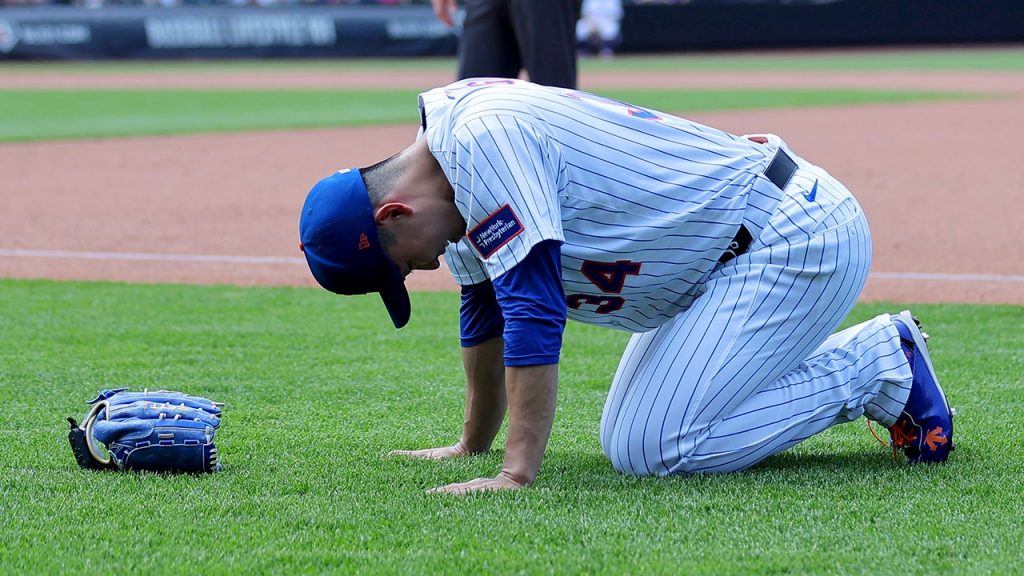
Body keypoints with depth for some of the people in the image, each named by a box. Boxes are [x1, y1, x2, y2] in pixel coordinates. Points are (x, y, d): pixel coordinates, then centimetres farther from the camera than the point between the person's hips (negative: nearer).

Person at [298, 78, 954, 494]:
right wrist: (473, 446, 30)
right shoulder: (455, 142, 9)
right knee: (626, 440, 11)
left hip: (795, 237, -11)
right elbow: (486, 308, 23)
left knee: (653, 449, -16)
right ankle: (877, 355, 17)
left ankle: (880, 366, -1)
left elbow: (533, 308, -29)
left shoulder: (477, 140, -23)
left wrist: (517, 474, -30)